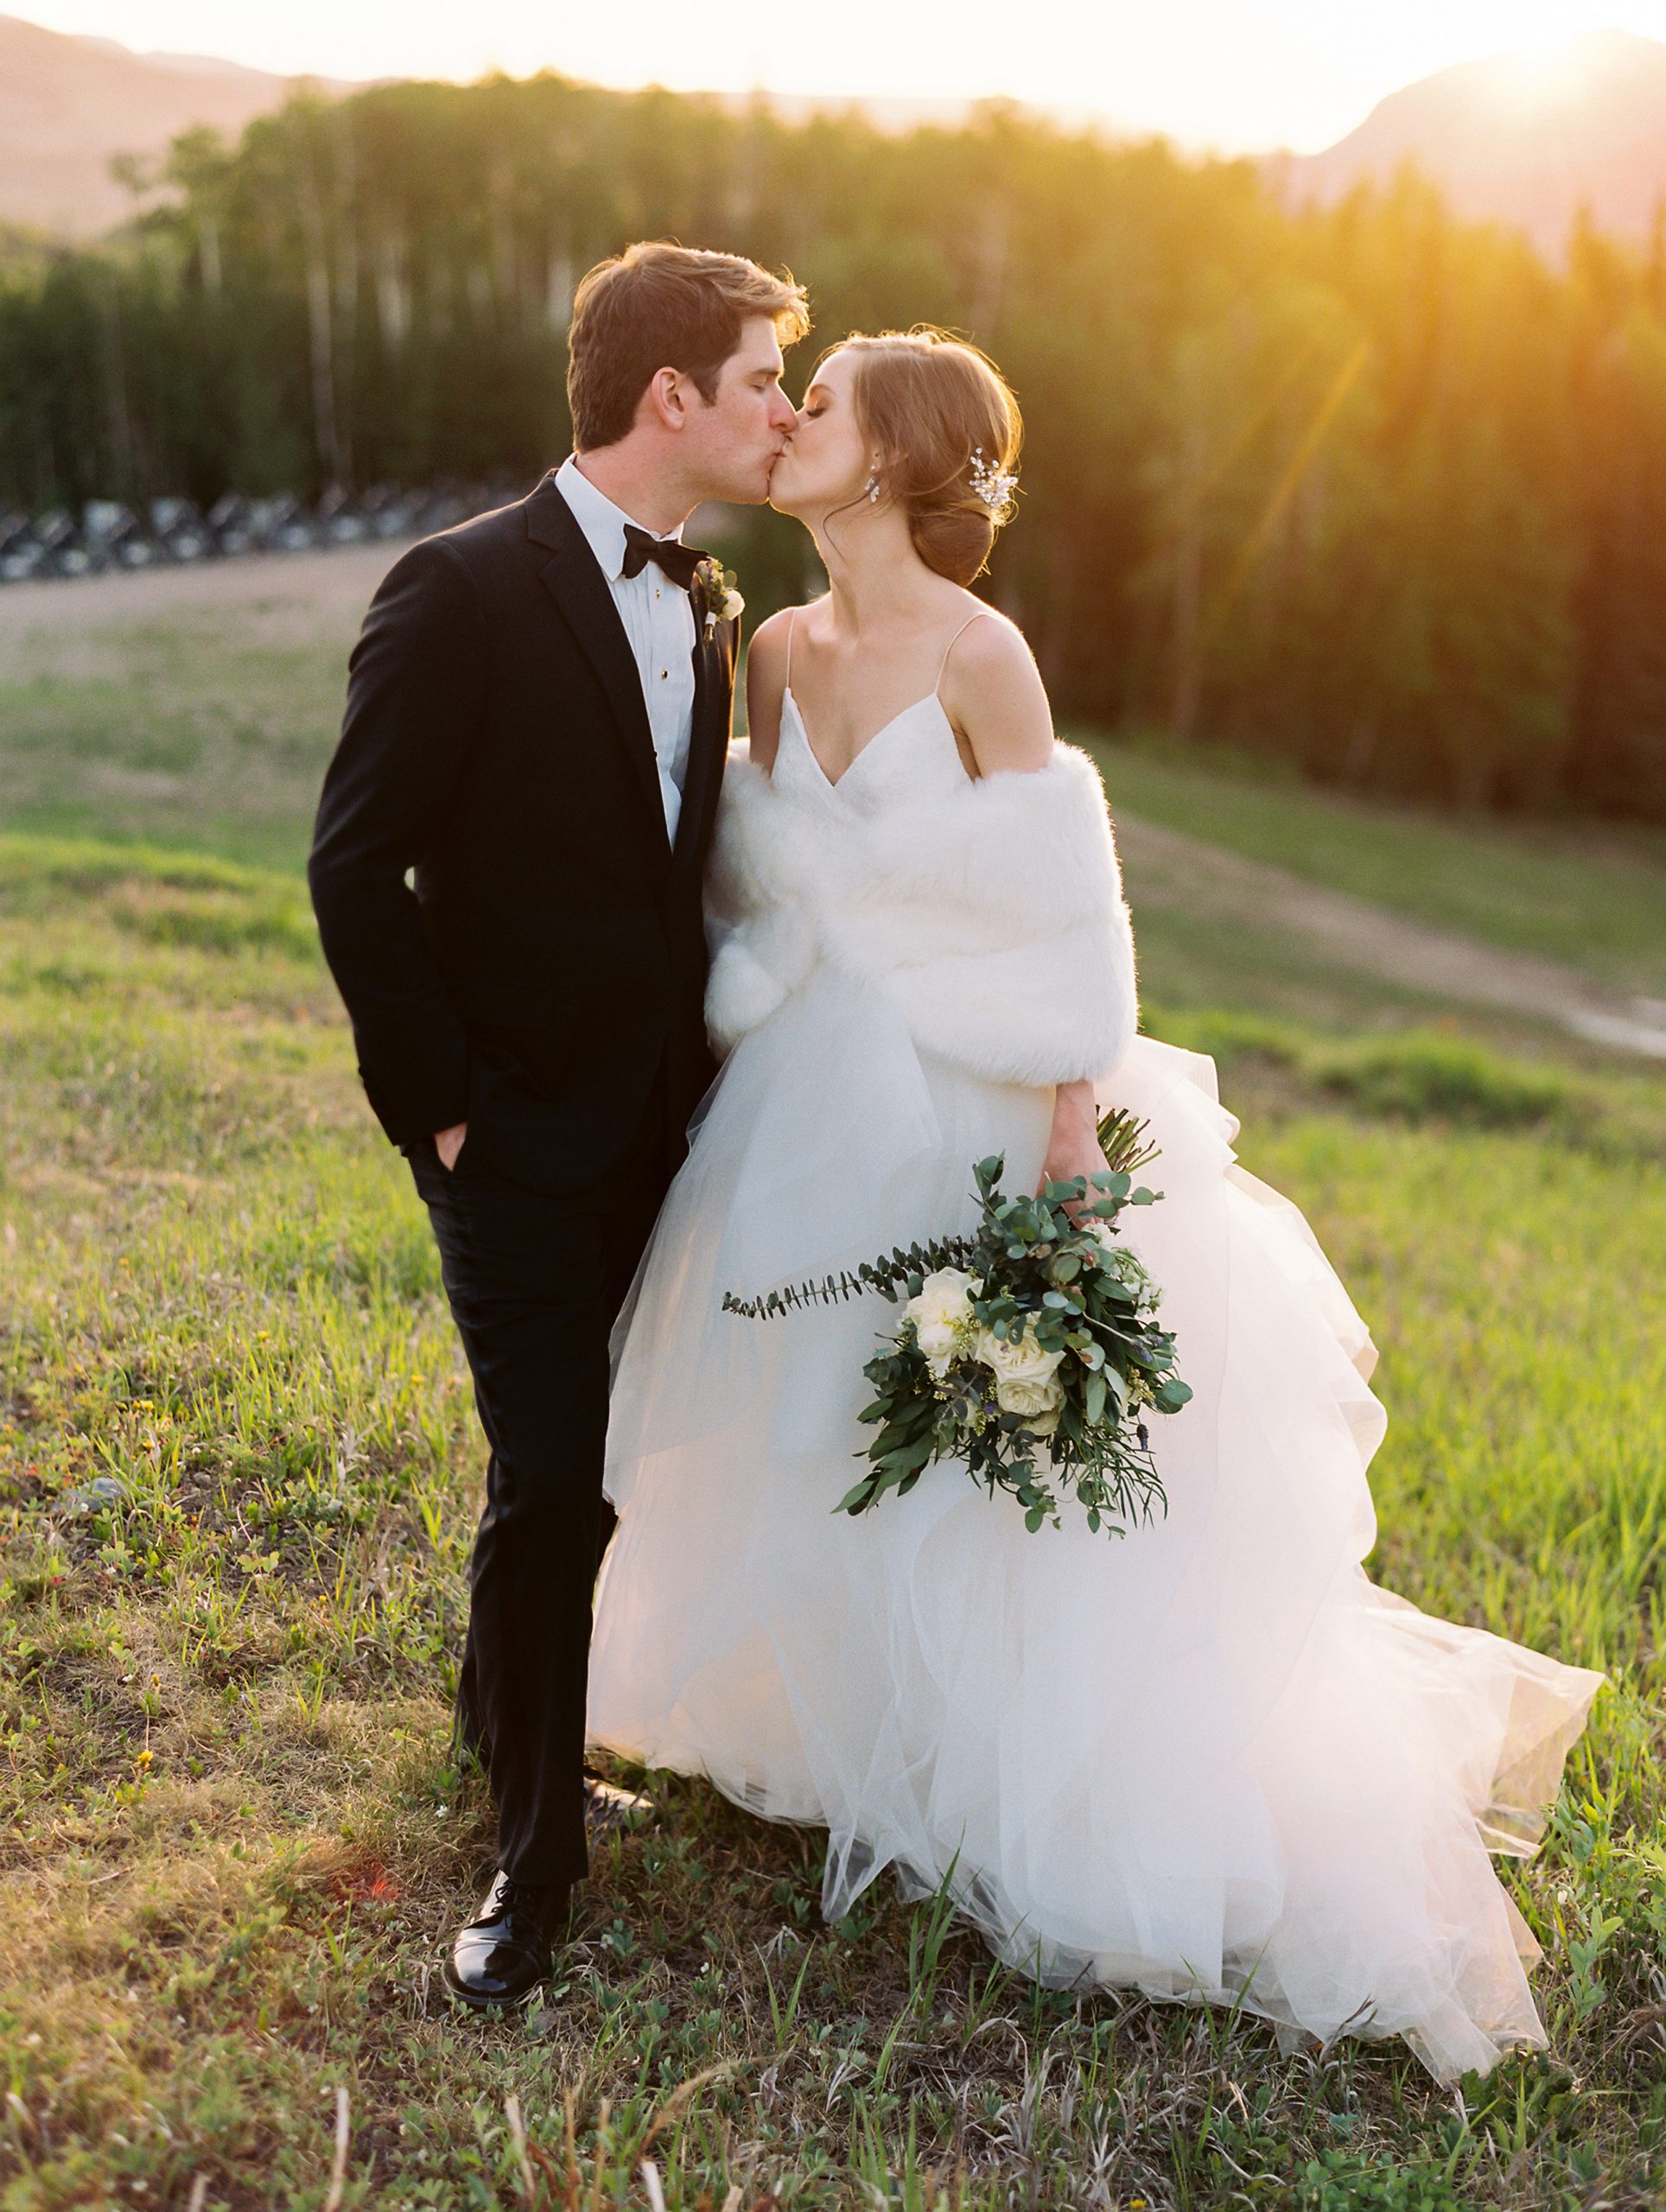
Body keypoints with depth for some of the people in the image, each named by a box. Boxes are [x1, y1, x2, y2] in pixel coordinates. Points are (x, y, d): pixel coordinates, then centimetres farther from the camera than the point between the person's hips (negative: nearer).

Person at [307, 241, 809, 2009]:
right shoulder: (464, 592, -15)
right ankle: (536, 1851, 17)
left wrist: (701, 1061, 7)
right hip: (517, 1129, -7)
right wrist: (435, 1103, -13)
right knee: (552, 1482, -3)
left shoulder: (703, 607, 8)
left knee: (592, 1454, 18)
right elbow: (355, 867, -13)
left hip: (654, 1116, 7)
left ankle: (498, 1715, 43)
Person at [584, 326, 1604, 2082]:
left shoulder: (977, 655, -13)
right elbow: (755, 891, 9)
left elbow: (1065, 919, -13)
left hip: (965, 1112, -6)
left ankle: (1009, 1800, 29)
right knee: (808, 1438, 17)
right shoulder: (777, 654, 4)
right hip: (811, 1111, 6)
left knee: (980, 1454, 7)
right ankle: (843, 1727, 42)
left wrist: (1068, 1142, -16)